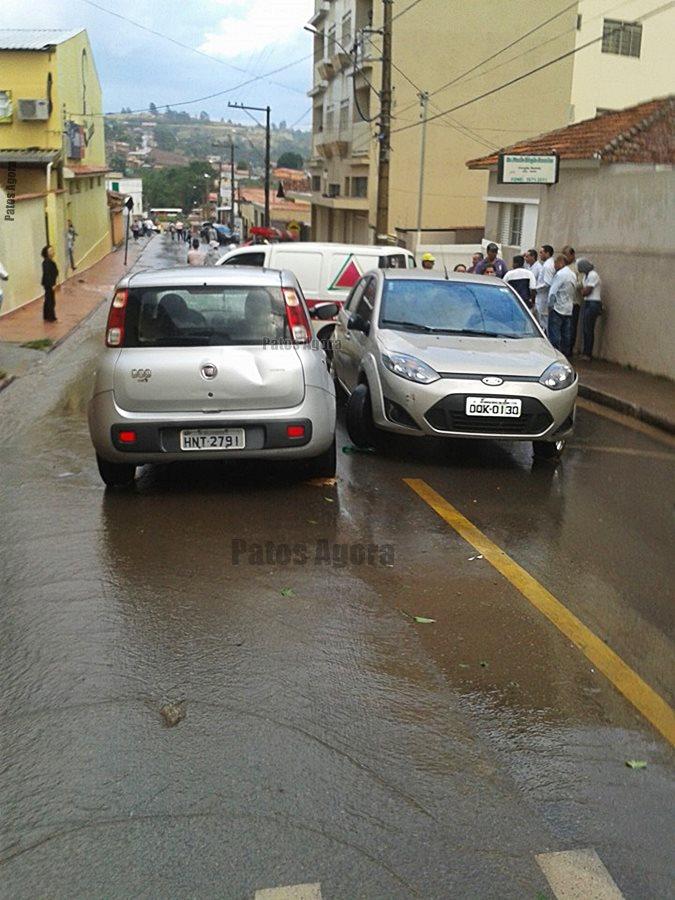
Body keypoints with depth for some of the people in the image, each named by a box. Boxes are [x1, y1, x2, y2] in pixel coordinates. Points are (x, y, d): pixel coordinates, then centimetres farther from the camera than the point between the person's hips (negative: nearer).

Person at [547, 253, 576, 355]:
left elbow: (552, 292, -15)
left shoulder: (560, 274, -15)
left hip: (558, 308, -8)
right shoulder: (573, 275, 13)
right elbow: (574, 291, 16)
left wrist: (550, 305, -5)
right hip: (569, 309, 8)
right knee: (566, 334, 11)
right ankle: (566, 353, 15)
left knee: (554, 334, -5)